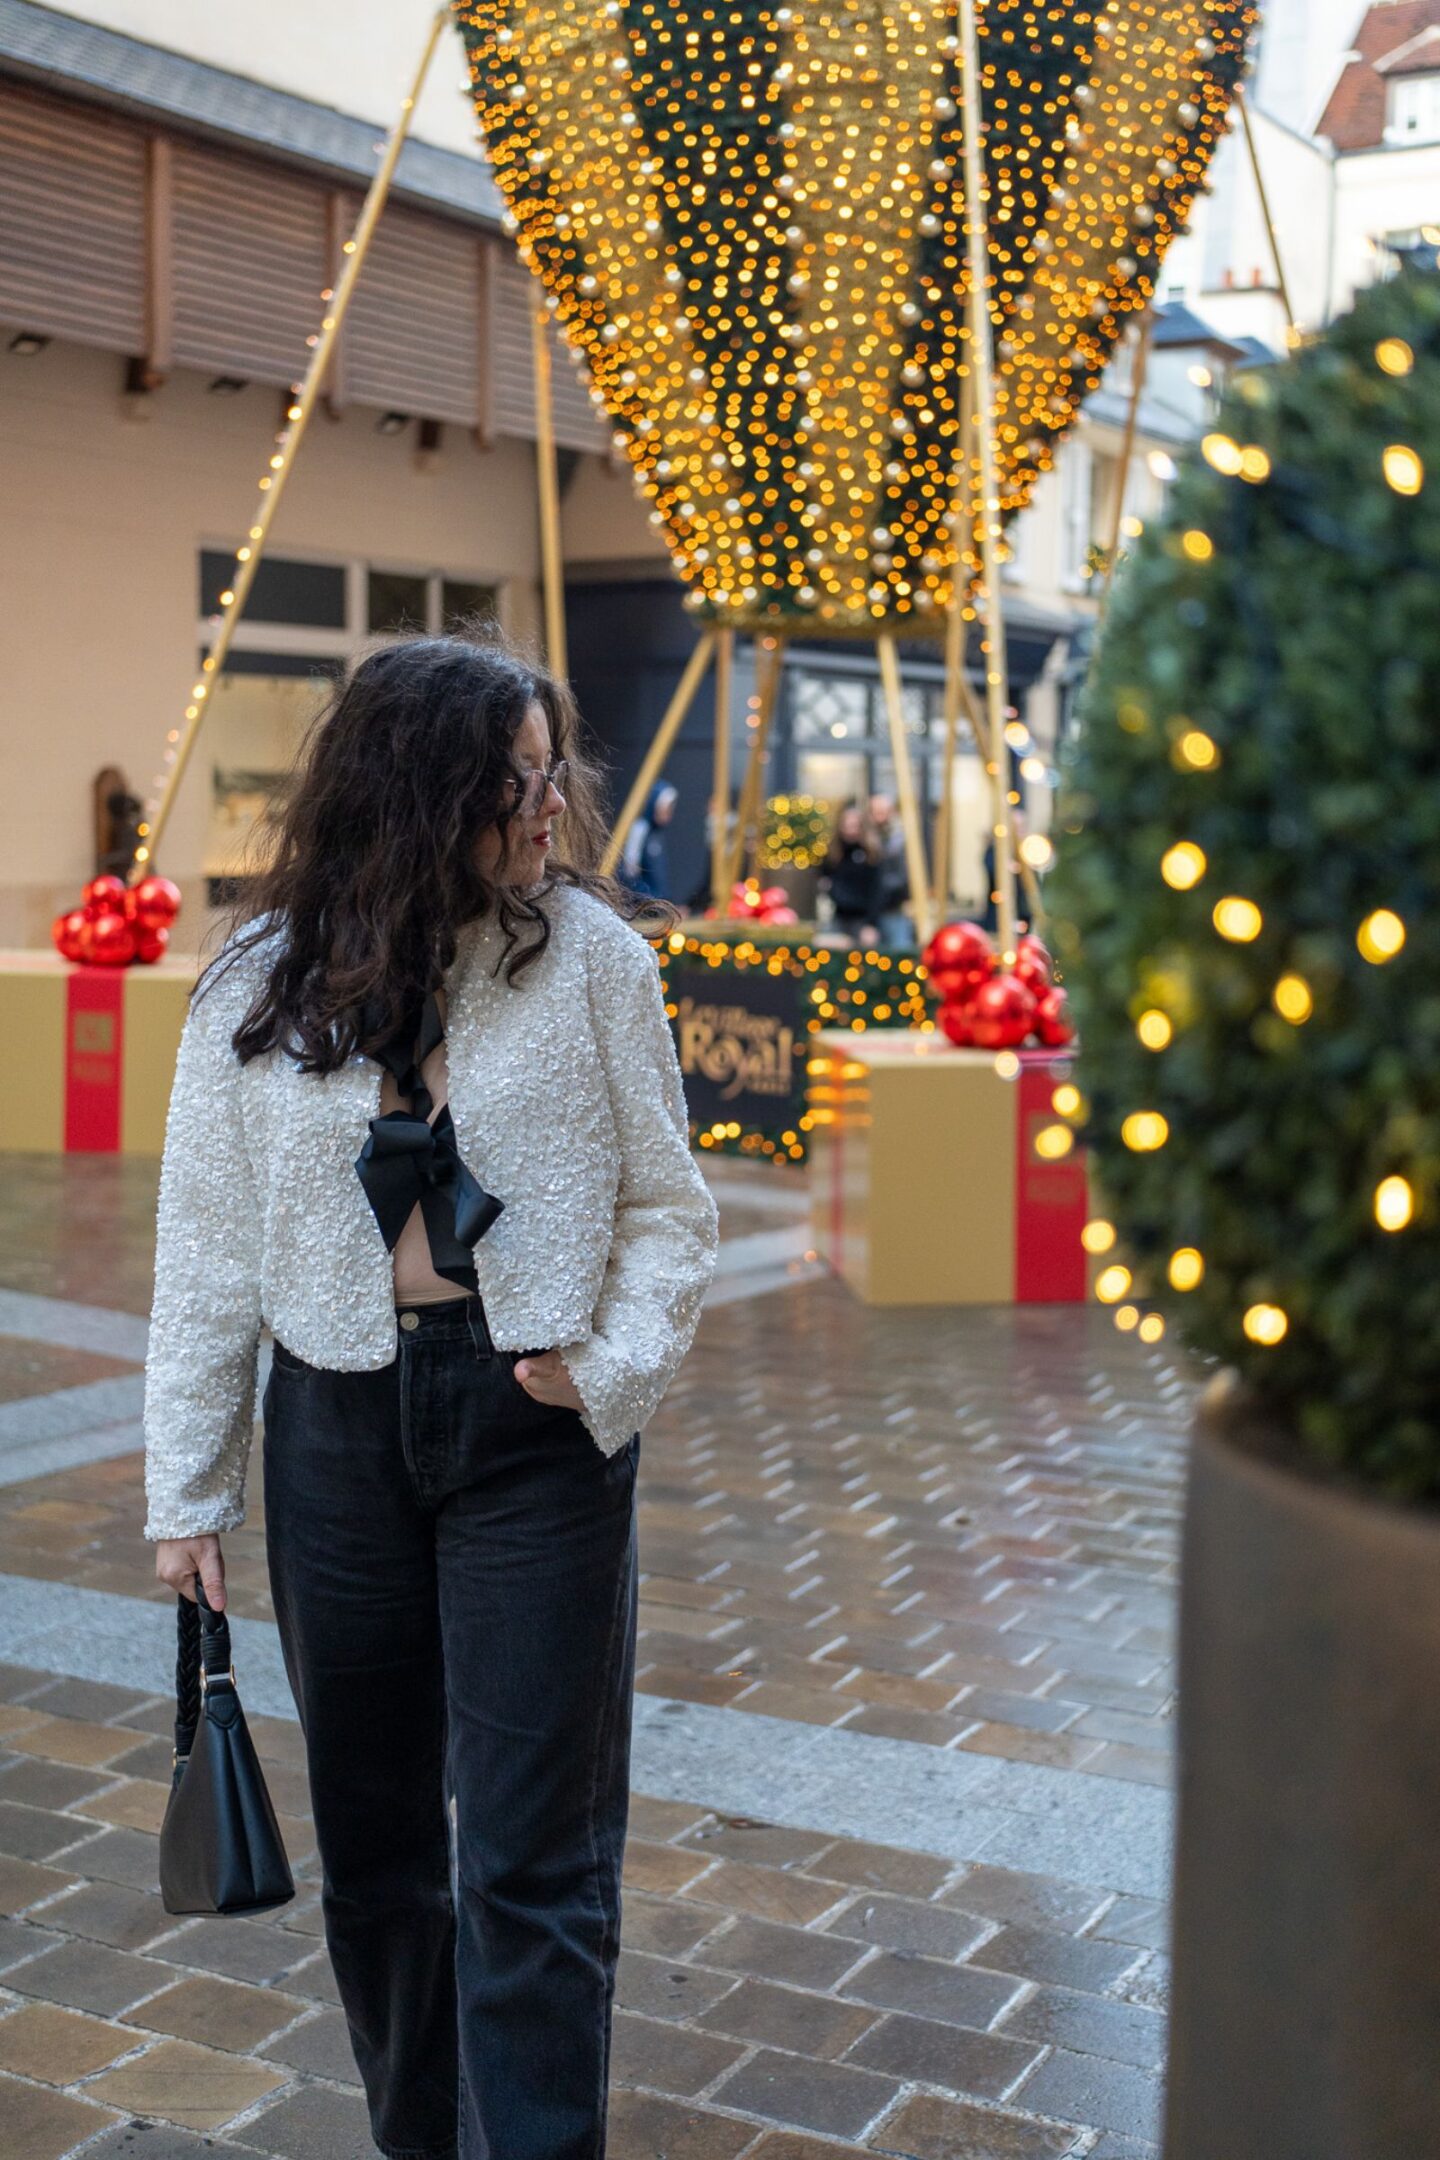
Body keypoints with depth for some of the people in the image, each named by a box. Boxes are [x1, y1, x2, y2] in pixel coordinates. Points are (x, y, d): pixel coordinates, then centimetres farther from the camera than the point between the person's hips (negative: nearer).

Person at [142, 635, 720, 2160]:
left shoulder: (588, 954, -4)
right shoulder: (258, 990, -1)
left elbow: (667, 1210, 1)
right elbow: (205, 1252, 4)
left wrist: (613, 1367, -14)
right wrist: (186, 1490, 5)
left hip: (534, 1425, -2)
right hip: (338, 1432, 3)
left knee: (530, 1861, -1)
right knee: (371, 1834, 16)